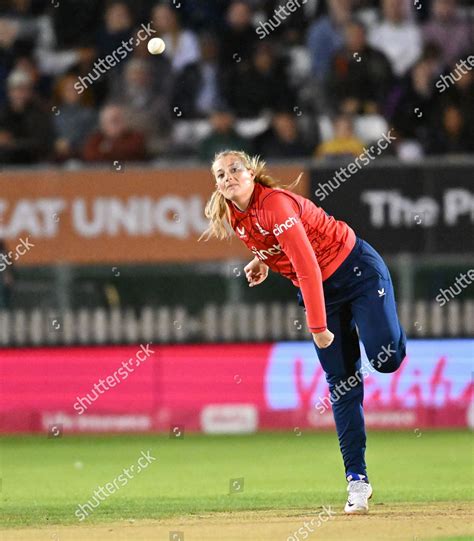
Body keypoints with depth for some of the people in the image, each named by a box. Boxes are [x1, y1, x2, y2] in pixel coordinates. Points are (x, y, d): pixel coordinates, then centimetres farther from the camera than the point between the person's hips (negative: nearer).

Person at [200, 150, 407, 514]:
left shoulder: (274, 204, -26)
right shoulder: (236, 218, -1)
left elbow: (307, 265, -29)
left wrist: (318, 326, -28)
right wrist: (262, 262, 1)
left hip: (357, 270, -6)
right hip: (318, 291, 6)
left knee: (385, 358, -20)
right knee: (341, 383, -1)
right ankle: (357, 479, -1)